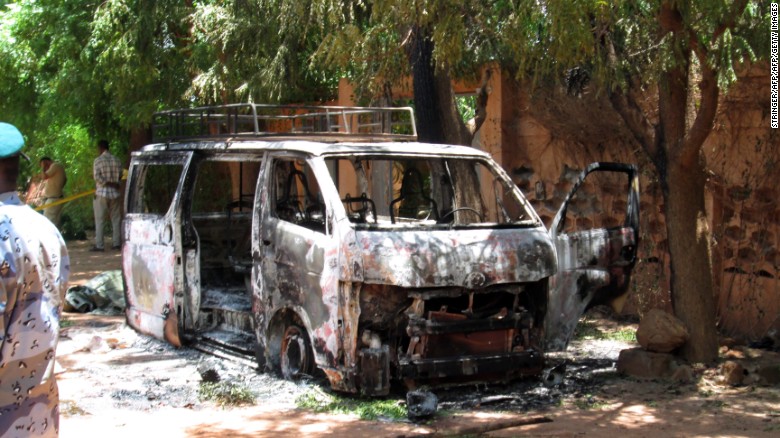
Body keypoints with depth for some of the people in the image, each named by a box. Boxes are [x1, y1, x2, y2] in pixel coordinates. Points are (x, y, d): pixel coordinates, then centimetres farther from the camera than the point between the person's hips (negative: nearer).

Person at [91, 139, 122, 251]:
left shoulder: (98, 160, -7)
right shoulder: (117, 160, 6)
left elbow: (97, 177, -14)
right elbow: (120, 176, 9)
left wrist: (108, 183, -9)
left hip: (102, 193, -4)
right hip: (114, 193, 4)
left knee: (99, 220, -1)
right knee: (115, 219, 10)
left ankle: (99, 245, -3)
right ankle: (116, 243, 10)